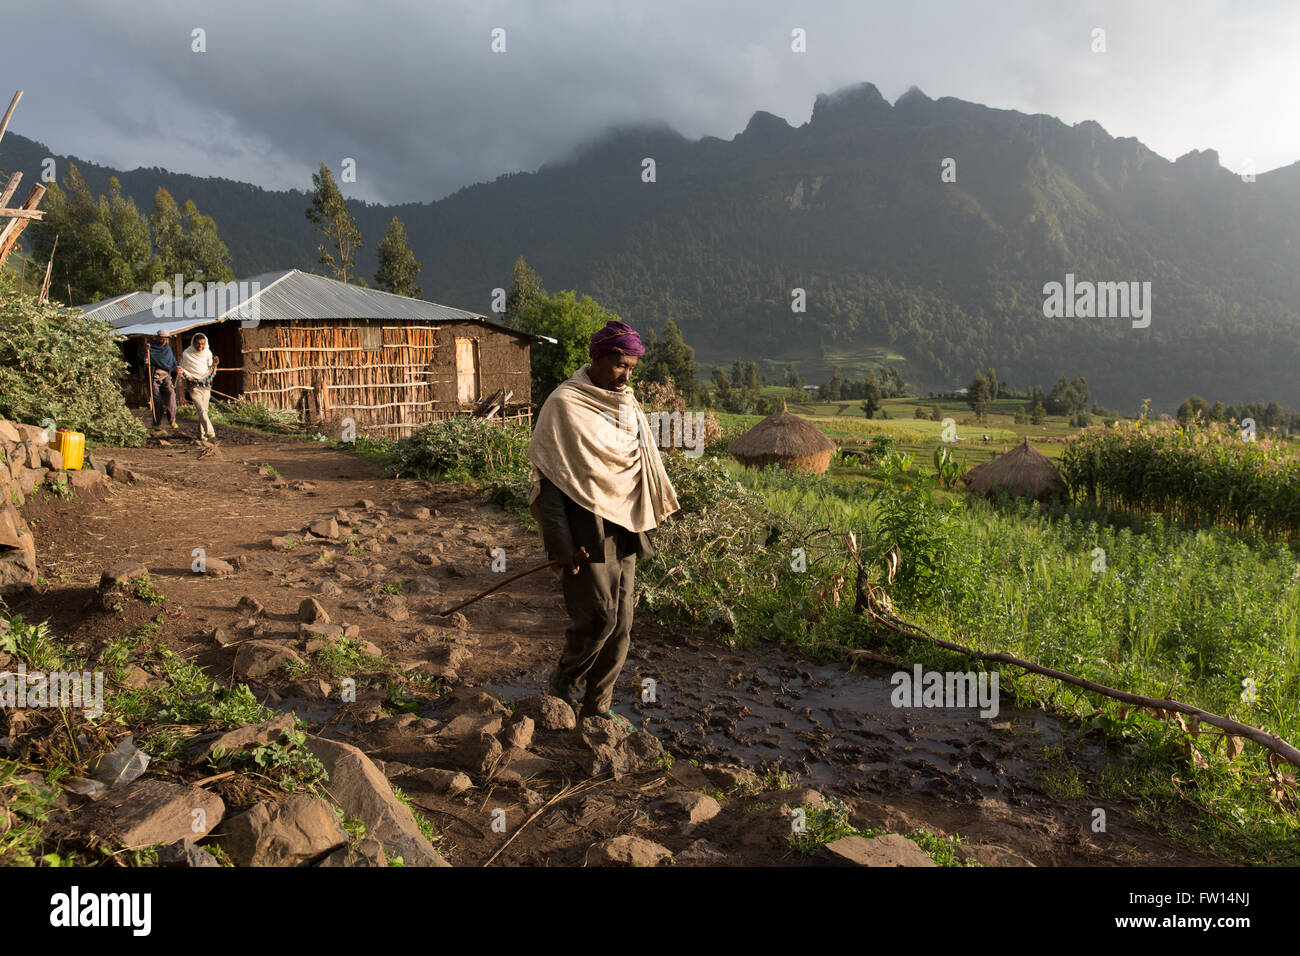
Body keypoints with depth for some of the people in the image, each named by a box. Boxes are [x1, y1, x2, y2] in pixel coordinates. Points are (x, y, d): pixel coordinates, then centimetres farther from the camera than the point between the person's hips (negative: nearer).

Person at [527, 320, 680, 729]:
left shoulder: (628, 405, 12)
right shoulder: (564, 404, -9)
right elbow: (548, 479, -12)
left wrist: (644, 518, 17)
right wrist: (561, 543, -17)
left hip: (622, 527, 7)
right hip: (584, 527, -7)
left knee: (620, 623, 8)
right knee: (597, 617, -10)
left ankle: (598, 706, 22)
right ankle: (563, 678, 19)